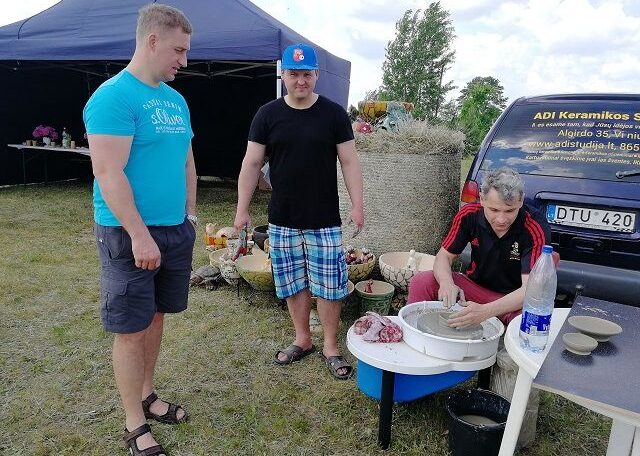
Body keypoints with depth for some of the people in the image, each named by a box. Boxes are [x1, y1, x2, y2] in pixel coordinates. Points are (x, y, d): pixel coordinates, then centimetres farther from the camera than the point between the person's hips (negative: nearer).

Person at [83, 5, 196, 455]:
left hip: (175, 231, 8)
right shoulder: (113, 96, -12)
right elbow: (108, 173, -19)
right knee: (130, 329, 3)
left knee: (155, 316, 17)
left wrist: (190, 215, 14)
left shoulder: (176, 100, 13)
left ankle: (147, 396, 35)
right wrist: (139, 234, -21)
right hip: (130, 233, -7)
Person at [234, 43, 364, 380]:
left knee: (329, 285, 3)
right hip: (282, 220, 2)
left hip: (325, 220, -1)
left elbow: (349, 162, 0)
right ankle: (302, 340, 31)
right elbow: (251, 164, 3)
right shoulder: (267, 114, 3)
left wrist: (357, 205, -7)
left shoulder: (334, 113, 0)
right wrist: (242, 209, 0)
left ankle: (330, 346, 20)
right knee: (293, 283, 12)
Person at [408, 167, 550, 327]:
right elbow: (445, 255, -7)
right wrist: (446, 283, -31)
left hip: (514, 299, -2)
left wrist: (485, 311, -47)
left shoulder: (536, 228, -25)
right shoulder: (469, 214, -14)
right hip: (475, 286, 3)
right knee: (421, 282, -19)